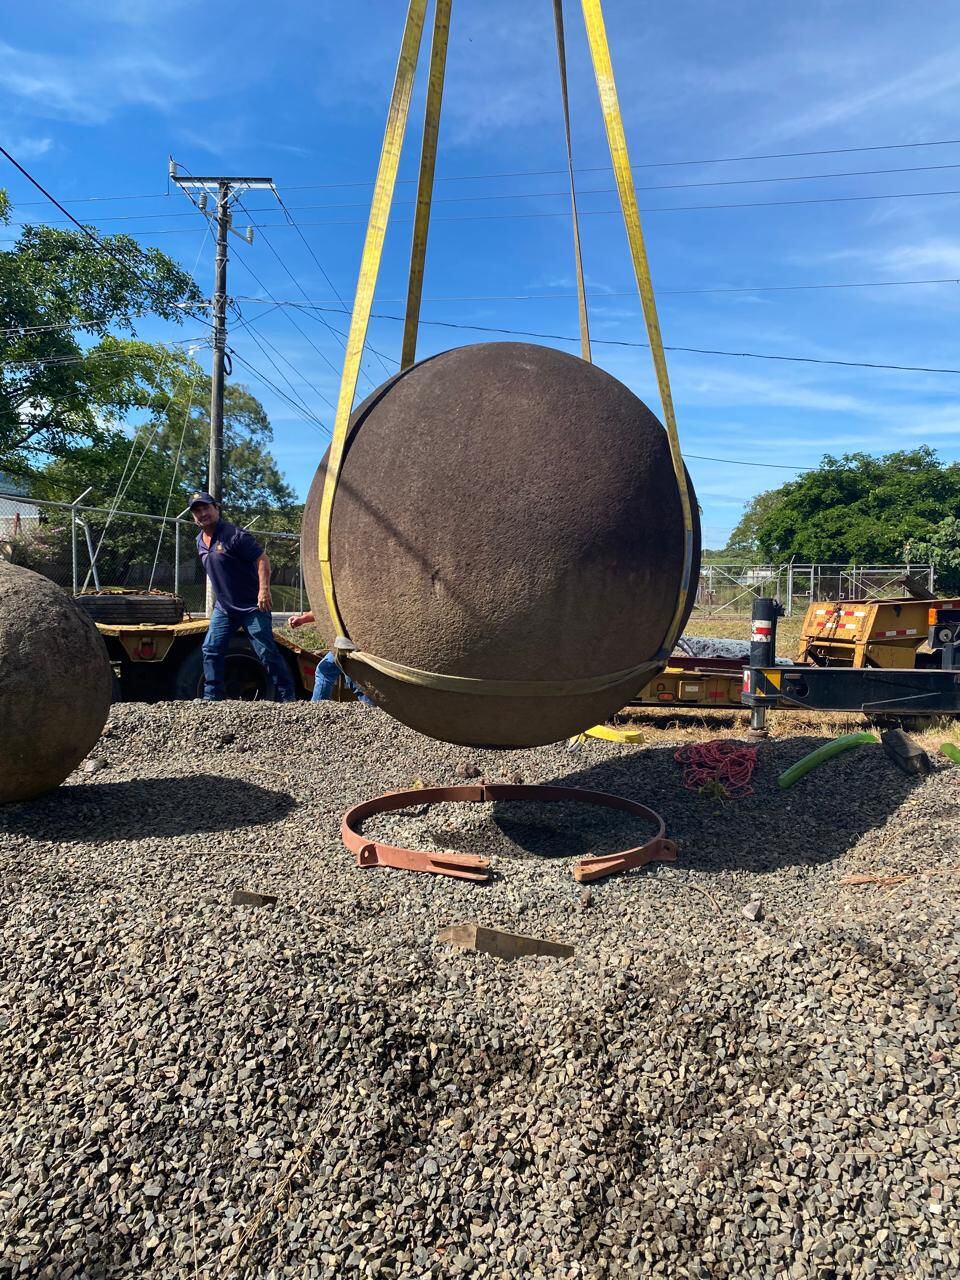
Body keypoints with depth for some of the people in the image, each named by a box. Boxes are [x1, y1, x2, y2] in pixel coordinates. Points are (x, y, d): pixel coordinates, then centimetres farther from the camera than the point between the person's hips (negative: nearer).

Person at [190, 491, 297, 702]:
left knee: (267, 651, -6)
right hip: (224, 607, 7)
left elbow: (262, 559, -19)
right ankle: (211, 697, 11)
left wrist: (264, 590, -27)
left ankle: (287, 697, 2)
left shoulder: (234, 534, -15)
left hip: (252, 606, -7)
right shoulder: (200, 541, 10)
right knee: (211, 649, 1)